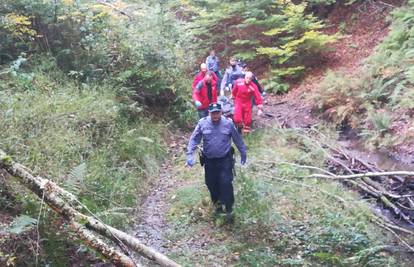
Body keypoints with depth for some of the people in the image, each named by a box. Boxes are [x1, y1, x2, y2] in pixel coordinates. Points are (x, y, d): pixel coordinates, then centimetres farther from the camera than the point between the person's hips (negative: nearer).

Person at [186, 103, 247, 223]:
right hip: (209, 161, 2)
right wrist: (190, 154, -16)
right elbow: (194, 139, -5)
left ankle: (229, 209, 5)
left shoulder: (228, 123, -9)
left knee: (226, 183, -9)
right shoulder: (202, 123, -8)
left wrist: (243, 153, 12)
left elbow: (237, 139, 3)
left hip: (225, 160, -2)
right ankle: (217, 203, 38)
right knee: (211, 184, 12)